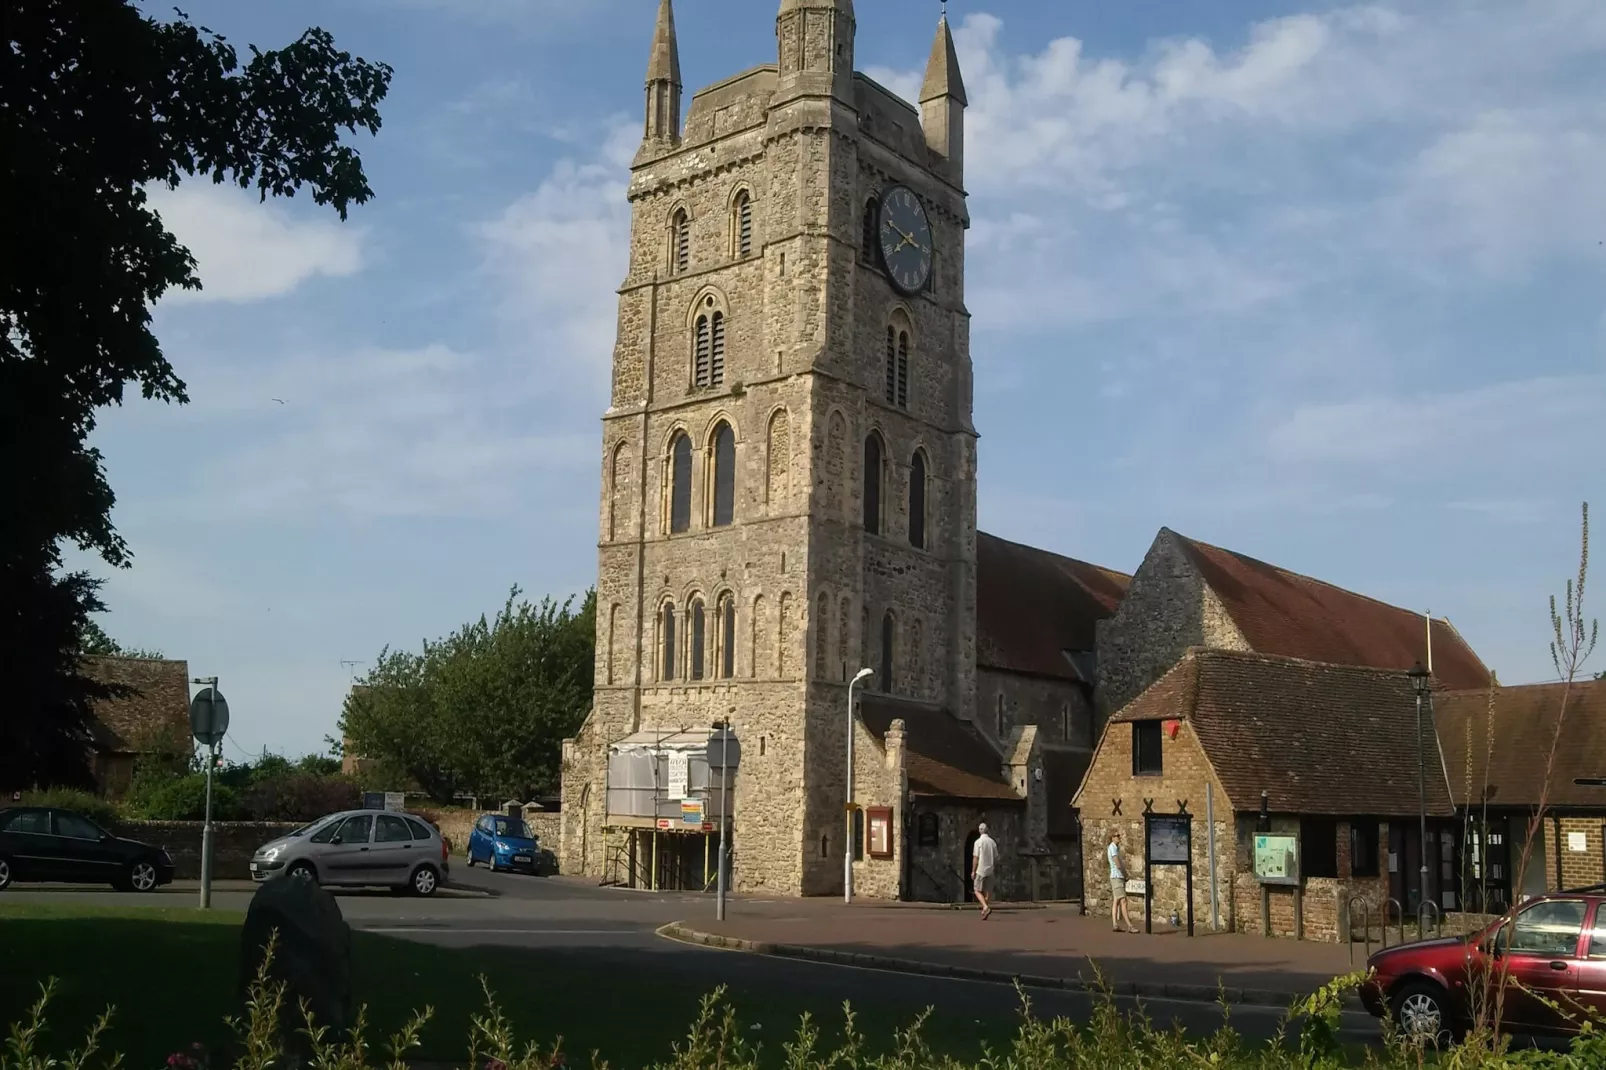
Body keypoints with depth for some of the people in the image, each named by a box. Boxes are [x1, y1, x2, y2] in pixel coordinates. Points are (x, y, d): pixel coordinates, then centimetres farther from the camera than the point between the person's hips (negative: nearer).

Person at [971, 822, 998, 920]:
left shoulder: (978, 842, -9)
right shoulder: (992, 842, 4)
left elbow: (975, 858, -12)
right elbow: (996, 858, 8)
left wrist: (973, 871, -6)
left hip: (980, 870, -5)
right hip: (990, 871, 5)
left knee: (978, 891, 1)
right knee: (987, 892, 10)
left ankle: (986, 907, -20)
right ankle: (985, 910, 7)